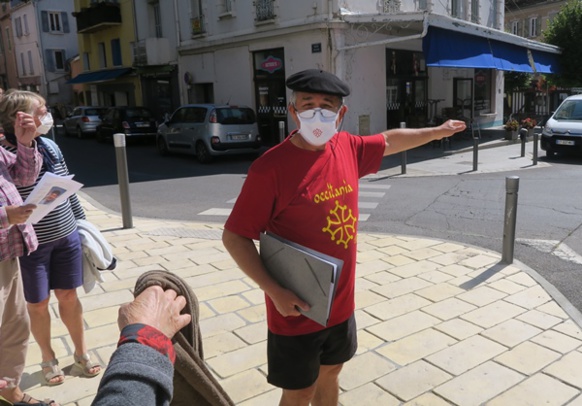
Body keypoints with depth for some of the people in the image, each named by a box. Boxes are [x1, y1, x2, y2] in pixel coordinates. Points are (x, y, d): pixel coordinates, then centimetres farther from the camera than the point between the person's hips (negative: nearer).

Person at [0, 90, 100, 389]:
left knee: (69, 296, 16)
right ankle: (48, 359, 34)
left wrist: (80, 221, 15)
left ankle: (81, 353, 34)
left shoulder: (50, 146, 3)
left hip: (66, 237, 5)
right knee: (38, 304, 12)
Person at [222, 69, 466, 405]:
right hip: (297, 309, -6)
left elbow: (389, 141, 19)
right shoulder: (270, 167, -21)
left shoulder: (348, 148, -2)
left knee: (329, 375, 25)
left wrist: (438, 132, 31)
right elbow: (235, 236, -17)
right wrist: (274, 291, -24)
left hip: (340, 302, 6)